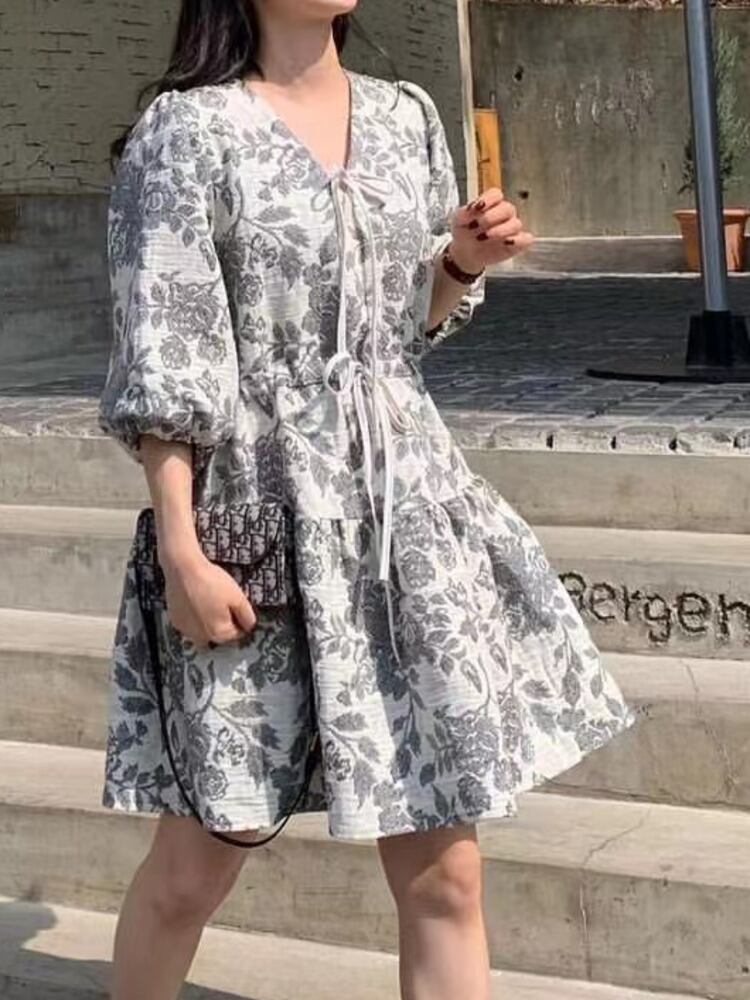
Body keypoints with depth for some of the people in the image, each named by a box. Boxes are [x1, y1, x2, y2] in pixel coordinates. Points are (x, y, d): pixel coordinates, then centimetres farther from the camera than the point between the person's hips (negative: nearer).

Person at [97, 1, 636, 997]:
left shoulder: (407, 117, 9)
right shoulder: (187, 130, -7)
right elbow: (159, 359, -11)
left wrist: (465, 262, -1)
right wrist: (182, 551, -17)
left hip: (404, 512, 5)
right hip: (256, 520, -4)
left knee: (444, 873, 5)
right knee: (199, 860, 6)